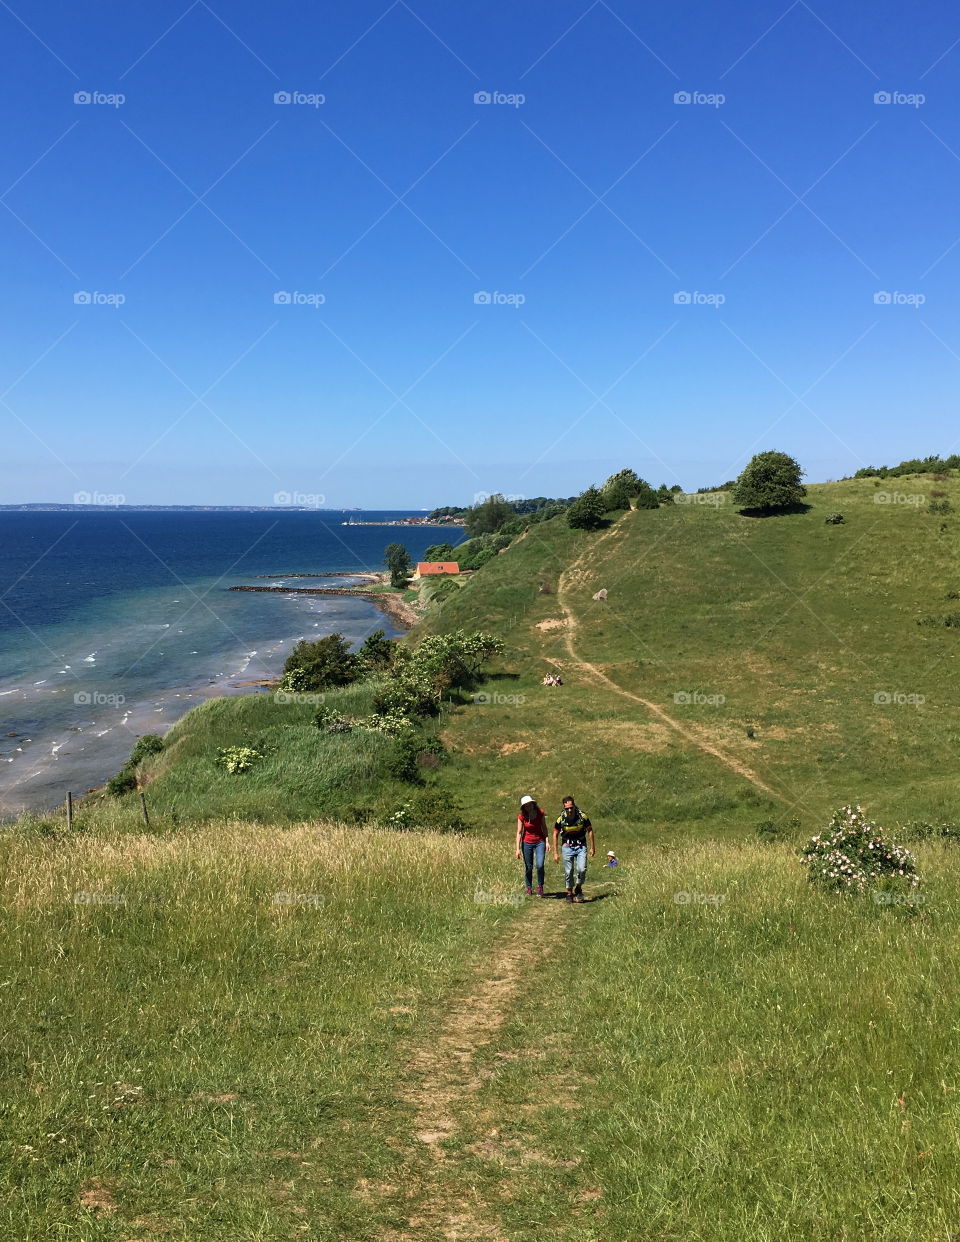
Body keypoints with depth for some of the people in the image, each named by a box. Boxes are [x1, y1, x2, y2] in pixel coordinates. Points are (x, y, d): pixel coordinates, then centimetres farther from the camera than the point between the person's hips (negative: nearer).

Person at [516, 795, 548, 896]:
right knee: (528, 867, 7)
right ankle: (528, 888, 26)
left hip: (540, 842, 0)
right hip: (527, 843, 0)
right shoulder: (521, 817, -8)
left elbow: (544, 828, 4)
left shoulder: (540, 813, -6)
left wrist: (547, 841, -6)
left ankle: (540, 887, 5)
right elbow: (519, 832, -6)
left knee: (539, 865, -16)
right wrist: (518, 849, -9)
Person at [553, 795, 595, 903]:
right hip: (567, 846, 0)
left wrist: (593, 847, 2)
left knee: (582, 869, -14)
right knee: (568, 872, -2)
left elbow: (590, 830, 1)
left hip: (581, 846, 0)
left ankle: (578, 888, 11)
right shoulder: (561, 818, -13)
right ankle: (569, 893, 16)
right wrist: (555, 853, -2)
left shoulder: (582, 816, -15)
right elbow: (555, 835, -1)